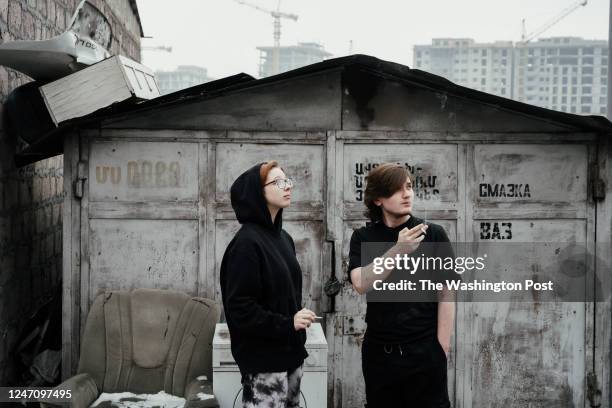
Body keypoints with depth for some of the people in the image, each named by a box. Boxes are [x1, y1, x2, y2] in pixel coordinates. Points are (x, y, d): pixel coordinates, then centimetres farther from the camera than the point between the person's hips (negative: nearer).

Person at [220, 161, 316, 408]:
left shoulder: (284, 238, 11)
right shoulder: (247, 242, -15)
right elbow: (239, 307, -20)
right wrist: (287, 324, -22)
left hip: (289, 351, 8)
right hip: (263, 358, -8)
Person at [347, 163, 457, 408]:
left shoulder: (433, 234, -5)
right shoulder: (363, 238, 1)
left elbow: (445, 294, -3)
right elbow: (360, 284, -14)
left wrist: (442, 347, -6)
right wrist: (398, 250, -24)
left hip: (424, 350, -2)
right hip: (378, 350, 2)